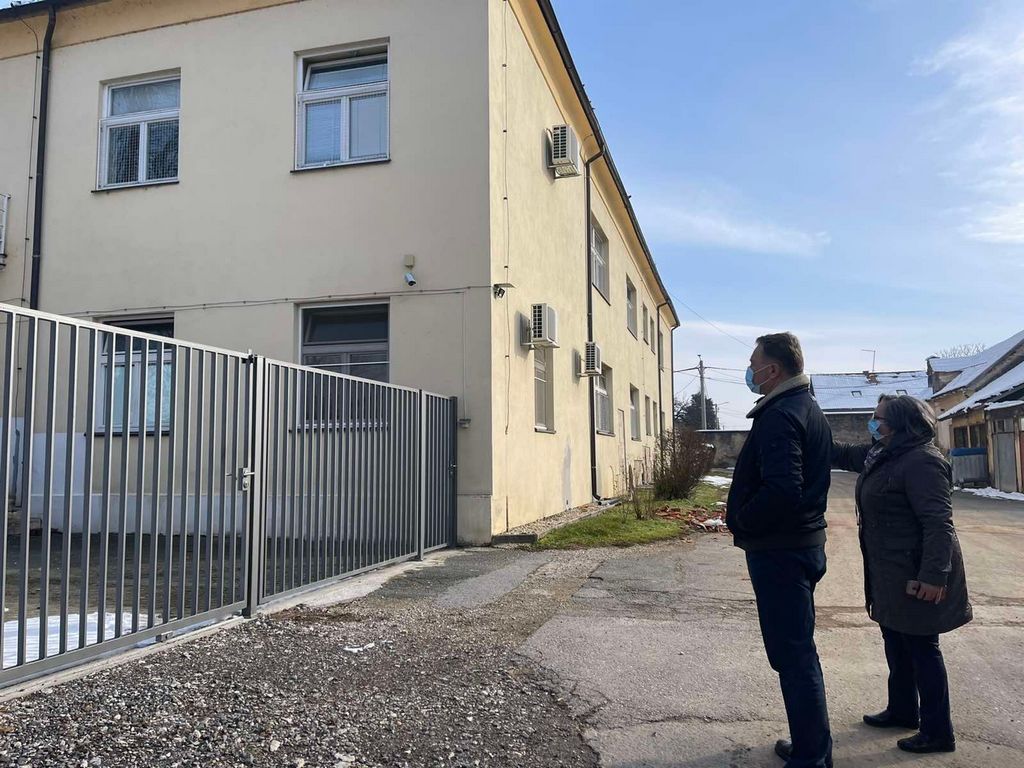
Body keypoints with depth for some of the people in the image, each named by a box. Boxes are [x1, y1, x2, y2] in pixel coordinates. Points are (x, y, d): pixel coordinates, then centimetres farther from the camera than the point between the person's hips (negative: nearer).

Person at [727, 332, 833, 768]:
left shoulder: (779, 417, -20)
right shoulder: (808, 409, 14)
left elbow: (782, 489, -31)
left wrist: (742, 521, -16)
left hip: (778, 551, -11)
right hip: (805, 542, 11)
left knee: (792, 654, 0)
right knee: (798, 649, 20)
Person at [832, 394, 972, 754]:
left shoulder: (921, 461, -21)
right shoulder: (882, 455, 9)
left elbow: (938, 522, -26)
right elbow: (841, 455, 23)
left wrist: (934, 575, -29)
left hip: (915, 574, -10)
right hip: (891, 573, 10)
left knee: (921, 647, 2)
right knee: (896, 642, 20)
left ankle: (938, 733, 16)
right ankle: (902, 710, 37)